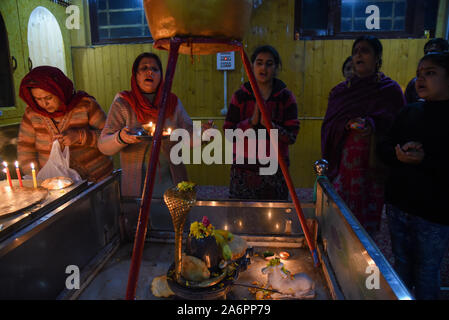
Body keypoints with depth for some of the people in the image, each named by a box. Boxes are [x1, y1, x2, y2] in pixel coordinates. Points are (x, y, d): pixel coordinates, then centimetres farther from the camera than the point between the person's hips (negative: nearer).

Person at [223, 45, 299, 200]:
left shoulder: (286, 97, 0)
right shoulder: (240, 96, 1)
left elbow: (292, 137, -7)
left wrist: (269, 124, -22)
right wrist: (251, 121, -18)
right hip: (244, 170, 0)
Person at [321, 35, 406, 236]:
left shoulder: (390, 90, 4)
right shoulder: (340, 90, 12)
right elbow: (329, 127, 10)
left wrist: (372, 125, -17)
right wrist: (349, 125, -10)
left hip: (372, 167, -2)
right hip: (343, 164, 2)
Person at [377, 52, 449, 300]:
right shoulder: (409, 112, 6)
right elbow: (383, 146, 6)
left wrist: (424, 160, -27)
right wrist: (399, 154, -13)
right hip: (398, 205, 5)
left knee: (426, 274, 11)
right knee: (401, 265, 21)